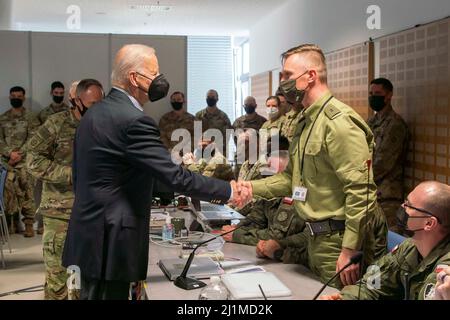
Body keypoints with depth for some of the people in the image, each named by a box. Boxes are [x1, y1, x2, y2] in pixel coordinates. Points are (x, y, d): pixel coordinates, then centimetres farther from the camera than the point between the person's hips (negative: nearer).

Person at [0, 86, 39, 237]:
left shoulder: (30, 117, 3)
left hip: (24, 160, -3)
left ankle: (29, 224, -3)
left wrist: (19, 154, -14)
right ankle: (14, 222, 12)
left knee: (26, 191, -6)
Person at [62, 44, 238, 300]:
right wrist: (227, 191, -12)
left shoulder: (93, 113, 10)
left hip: (88, 232, 10)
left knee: (93, 293, 18)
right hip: (111, 240, -10)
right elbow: (174, 176, -21)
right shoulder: (134, 120, -19)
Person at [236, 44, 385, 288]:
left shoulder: (339, 121, -18)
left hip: (337, 242, -9)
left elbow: (361, 190, -23)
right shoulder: (306, 121, 14)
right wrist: (254, 187, 3)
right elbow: (292, 177, 18)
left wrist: (350, 250, -23)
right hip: (315, 238, 10)